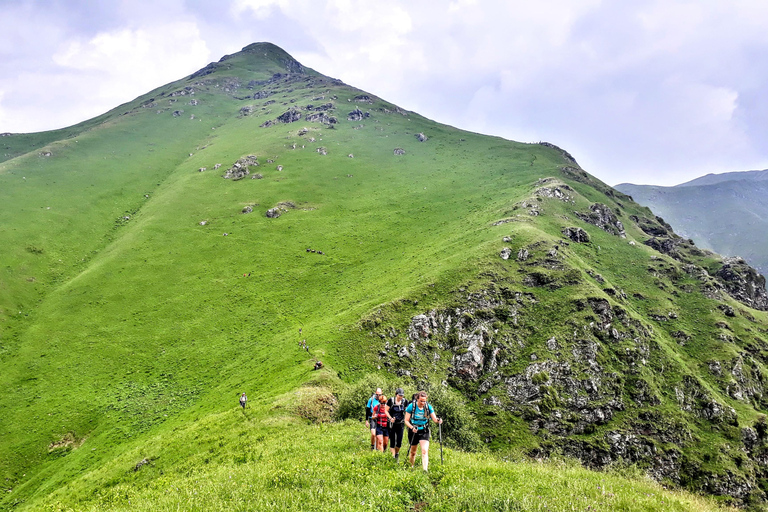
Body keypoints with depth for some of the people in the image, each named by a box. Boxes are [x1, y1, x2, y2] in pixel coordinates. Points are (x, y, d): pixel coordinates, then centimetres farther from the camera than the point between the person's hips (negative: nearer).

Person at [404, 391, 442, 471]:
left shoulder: (428, 407, -6)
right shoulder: (411, 406, -11)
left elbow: (434, 419, -7)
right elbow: (406, 421, -8)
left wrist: (438, 420, -30)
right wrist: (412, 427, -26)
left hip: (424, 431, 1)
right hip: (413, 431, 0)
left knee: (425, 451, -16)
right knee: (413, 452, 12)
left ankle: (425, 470, -18)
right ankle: (411, 467, 36)